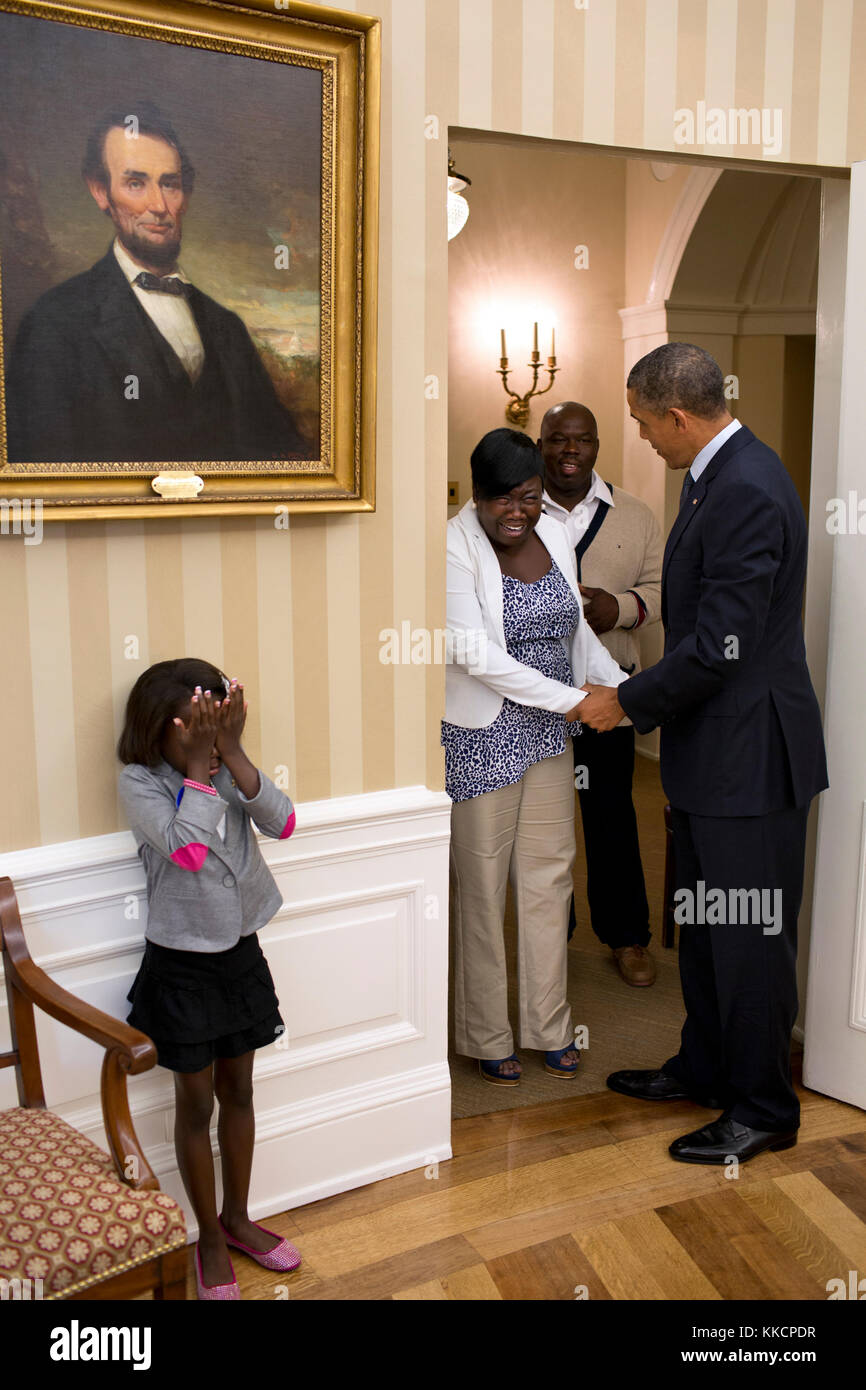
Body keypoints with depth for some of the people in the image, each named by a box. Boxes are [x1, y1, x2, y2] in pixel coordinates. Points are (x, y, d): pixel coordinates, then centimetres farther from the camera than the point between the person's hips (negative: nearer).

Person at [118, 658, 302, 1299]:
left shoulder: (230, 768, -4)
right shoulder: (140, 782, -17)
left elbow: (283, 823, -18)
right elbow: (188, 850, -32)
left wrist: (232, 752, -25)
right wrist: (199, 763, -29)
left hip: (240, 954, 5)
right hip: (182, 967, -4)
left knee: (239, 1092, 19)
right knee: (197, 1105, 11)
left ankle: (237, 1218, 39)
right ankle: (210, 1239, 31)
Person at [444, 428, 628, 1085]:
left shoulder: (554, 536, 4)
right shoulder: (455, 548, -16)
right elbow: (475, 653, -23)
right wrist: (570, 699, -23)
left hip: (549, 733, 6)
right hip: (482, 735, -6)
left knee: (550, 876, 13)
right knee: (483, 887, 6)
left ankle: (549, 1026, 29)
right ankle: (488, 1037, 23)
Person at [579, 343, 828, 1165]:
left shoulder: (747, 492, -23)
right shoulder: (719, 473, 10)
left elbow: (719, 646, -24)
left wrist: (626, 703, -14)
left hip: (749, 752, -10)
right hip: (711, 746, 10)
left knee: (750, 935, 4)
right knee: (703, 920, 21)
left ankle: (764, 1109, 22)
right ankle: (705, 1068, 38)